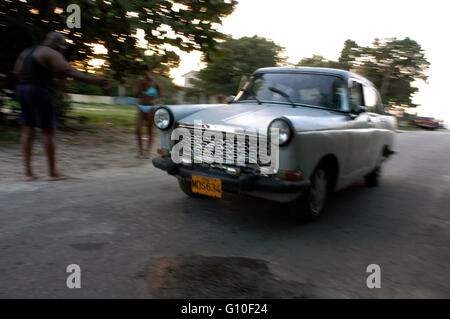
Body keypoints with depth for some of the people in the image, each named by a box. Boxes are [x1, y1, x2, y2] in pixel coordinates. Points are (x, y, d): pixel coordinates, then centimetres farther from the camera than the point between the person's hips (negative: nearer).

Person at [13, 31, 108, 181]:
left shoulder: (27, 52, 19)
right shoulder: (51, 54, -8)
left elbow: (17, 72, 22)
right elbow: (69, 71, -21)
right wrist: (94, 81, -27)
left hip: (23, 90, 9)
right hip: (40, 92, -8)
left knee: (27, 131, 7)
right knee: (48, 132, -2)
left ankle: (28, 172, 7)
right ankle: (53, 172, 3)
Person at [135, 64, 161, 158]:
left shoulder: (155, 83, -2)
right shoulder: (142, 82, 6)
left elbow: (160, 97, 2)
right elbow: (137, 95, 2)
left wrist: (155, 101, -20)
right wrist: (142, 86, -9)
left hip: (151, 108, -3)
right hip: (141, 107, 3)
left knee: (149, 130, 2)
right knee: (138, 129, -8)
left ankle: (148, 151, 13)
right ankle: (141, 150, 4)